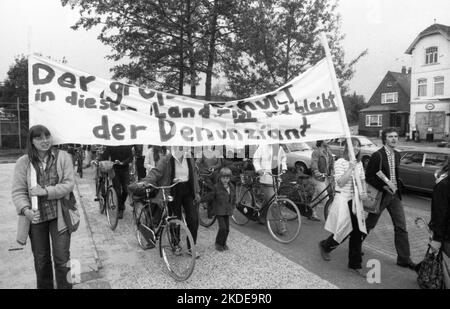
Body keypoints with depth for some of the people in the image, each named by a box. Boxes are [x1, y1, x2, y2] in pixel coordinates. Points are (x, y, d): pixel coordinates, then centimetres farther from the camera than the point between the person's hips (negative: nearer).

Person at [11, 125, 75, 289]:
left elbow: (69, 183, -9)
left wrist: (46, 191, -20)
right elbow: (18, 191, -5)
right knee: (41, 260, 17)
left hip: (59, 215, -1)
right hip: (35, 217, 2)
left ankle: (64, 286, 22)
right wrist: (25, 209, -21)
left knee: (61, 258, 3)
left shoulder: (63, 157, -5)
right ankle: (44, 287, 38)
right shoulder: (23, 162, -3)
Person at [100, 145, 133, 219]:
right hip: (114, 170, 0)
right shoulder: (110, 146, -1)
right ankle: (120, 210, 10)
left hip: (125, 169, 1)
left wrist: (122, 163, -21)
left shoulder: (127, 146, -1)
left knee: (125, 189, -3)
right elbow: (104, 156, -5)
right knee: (117, 190, -2)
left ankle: (122, 203, 28)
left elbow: (130, 158, -5)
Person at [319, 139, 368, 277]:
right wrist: (350, 168, -23)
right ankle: (325, 246, 30)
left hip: (356, 200, 6)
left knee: (357, 233, 5)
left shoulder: (359, 163, 9)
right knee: (344, 232, -1)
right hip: (343, 200, -6)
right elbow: (340, 182, -18)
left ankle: (355, 265, 17)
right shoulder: (340, 163, -11)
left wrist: (364, 192, -1)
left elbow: (362, 180, 17)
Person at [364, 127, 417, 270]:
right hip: (381, 194, -6)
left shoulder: (397, 155, 7)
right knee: (369, 224, 9)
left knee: (401, 227, 6)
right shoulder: (377, 155, -16)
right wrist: (384, 186, -22)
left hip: (395, 194, 6)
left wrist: (397, 187, 6)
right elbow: (368, 177, -14)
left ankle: (404, 258, 16)